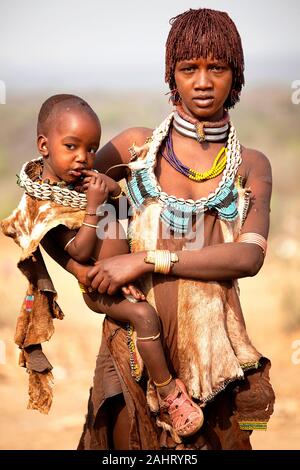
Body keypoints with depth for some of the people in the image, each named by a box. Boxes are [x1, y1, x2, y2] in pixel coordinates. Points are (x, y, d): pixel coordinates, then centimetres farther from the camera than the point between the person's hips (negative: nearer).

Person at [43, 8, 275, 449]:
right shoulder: (137, 145, 2)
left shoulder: (252, 165, 3)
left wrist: (149, 260, -19)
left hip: (212, 343, 0)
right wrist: (80, 270, -7)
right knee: (130, 438, 8)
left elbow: (249, 256, -12)